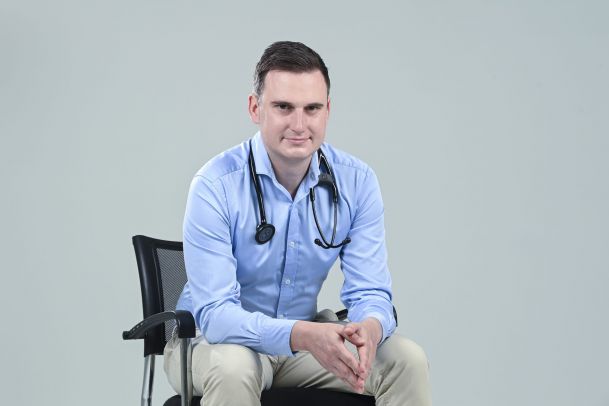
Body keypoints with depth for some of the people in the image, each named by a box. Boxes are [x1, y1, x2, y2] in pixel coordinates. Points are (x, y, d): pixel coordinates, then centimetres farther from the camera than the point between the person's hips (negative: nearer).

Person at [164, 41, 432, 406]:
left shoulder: (357, 182, -10)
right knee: (233, 368, -38)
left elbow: (369, 291, -9)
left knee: (408, 361, -18)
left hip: (306, 337, 4)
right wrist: (303, 335, -44)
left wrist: (369, 327, -36)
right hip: (216, 339, -4)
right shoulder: (216, 186, -23)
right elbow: (215, 312, -27)